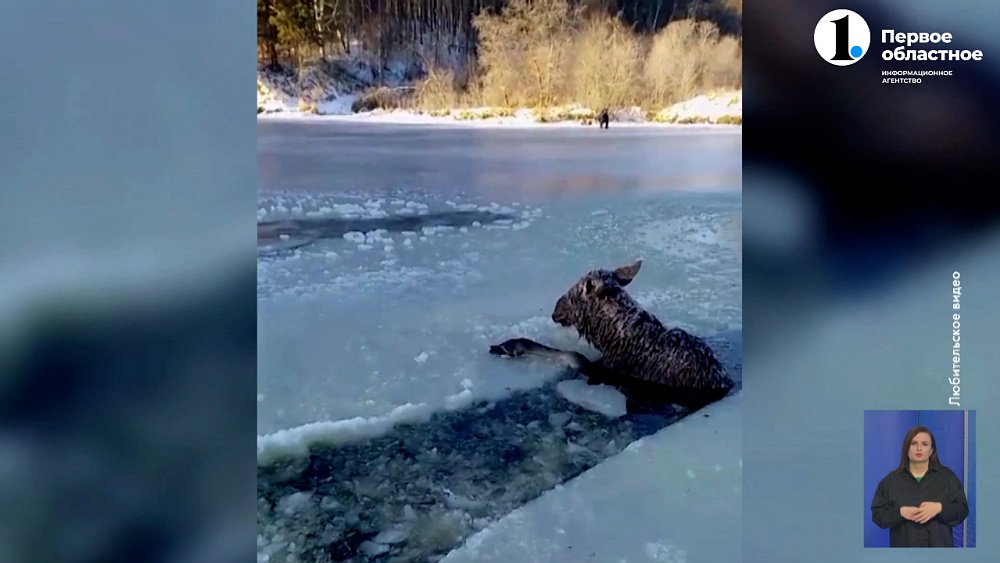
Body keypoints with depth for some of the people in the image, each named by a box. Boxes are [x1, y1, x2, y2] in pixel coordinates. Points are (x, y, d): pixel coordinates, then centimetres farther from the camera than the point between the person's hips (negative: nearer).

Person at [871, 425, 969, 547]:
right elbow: (877, 514, 1)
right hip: (904, 547, 0)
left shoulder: (947, 477, 6)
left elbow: (962, 510, 1)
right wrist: (900, 512, -17)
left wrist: (939, 508, -18)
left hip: (938, 545, 0)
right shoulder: (891, 480, 5)